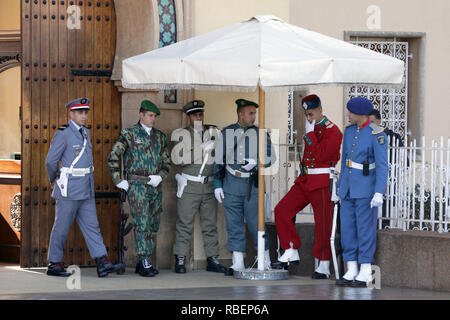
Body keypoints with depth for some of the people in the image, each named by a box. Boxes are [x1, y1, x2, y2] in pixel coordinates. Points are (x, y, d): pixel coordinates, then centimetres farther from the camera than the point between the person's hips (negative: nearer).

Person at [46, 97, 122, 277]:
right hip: (69, 188, -8)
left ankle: (102, 264, -3)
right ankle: (54, 264, 10)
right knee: (62, 227, 1)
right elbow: (51, 161, -10)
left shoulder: (85, 133, 13)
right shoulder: (63, 134, -11)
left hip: (86, 189, 8)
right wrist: (54, 180, 4)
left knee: (91, 226, 2)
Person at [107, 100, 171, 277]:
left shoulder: (160, 137, 13)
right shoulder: (128, 134, -2)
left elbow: (166, 162, 17)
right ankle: (144, 263, -13)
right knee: (142, 224, -12)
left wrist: (160, 176, -1)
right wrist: (118, 180, -7)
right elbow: (113, 157, -4)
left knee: (153, 226, 6)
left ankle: (143, 262, 14)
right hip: (137, 186, -6)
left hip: (155, 187, 6)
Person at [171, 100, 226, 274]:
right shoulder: (181, 134, 0)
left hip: (209, 186, 3)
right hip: (189, 186, -3)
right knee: (185, 223, -4)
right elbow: (177, 158, -11)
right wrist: (202, 150, -16)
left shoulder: (213, 132, 10)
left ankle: (212, 259, 10)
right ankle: (180, 259, -1)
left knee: (210, 223, 6)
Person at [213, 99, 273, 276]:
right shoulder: (227, 133, 7)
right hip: (231, 183, 2)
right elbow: (219, 160, 10)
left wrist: (256, 163, -16)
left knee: (255, 222, -3)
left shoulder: (260, 134, 3)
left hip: (252, 183, -2)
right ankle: (238, 262, 9)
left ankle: (265, 259, 10)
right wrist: (217, 184, 6)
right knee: (234, 224, 3)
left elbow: (270, 157, 3)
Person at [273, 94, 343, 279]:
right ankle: (291, 253, 2)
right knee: (281, 210, -3)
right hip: (304, 180, 8)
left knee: (323, 225, -2)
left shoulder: (333, 131, -12)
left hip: (322, 183, -8)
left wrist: (310, 133, -18)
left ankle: (323, 266, 5)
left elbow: (321, 156, -23)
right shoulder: (310, 127, 13)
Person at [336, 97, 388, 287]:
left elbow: (382, 165, -16)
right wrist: (340, 186, 17)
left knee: (365, 229, -3)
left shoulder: (377, 134, -14)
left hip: (367, 187, -7)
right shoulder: (349, 130, 8)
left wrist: (379, 193, -22)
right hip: (349, 186, 7)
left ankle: (365, 273, 4)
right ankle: (351, 272, 12)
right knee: (347, 228, 6)